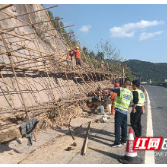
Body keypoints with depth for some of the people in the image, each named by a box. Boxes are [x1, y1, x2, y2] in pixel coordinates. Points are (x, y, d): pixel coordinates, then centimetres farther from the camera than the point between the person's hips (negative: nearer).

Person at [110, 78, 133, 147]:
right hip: (125, 111, 7)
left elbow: (112, 89, 5)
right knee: (124, 126, 14)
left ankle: (117, 142, -2)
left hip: (119, 110, -7)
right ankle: (124, 140, 24)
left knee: (117, 126, -4)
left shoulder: (121, 89, -9)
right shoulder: (130, 93, 9)